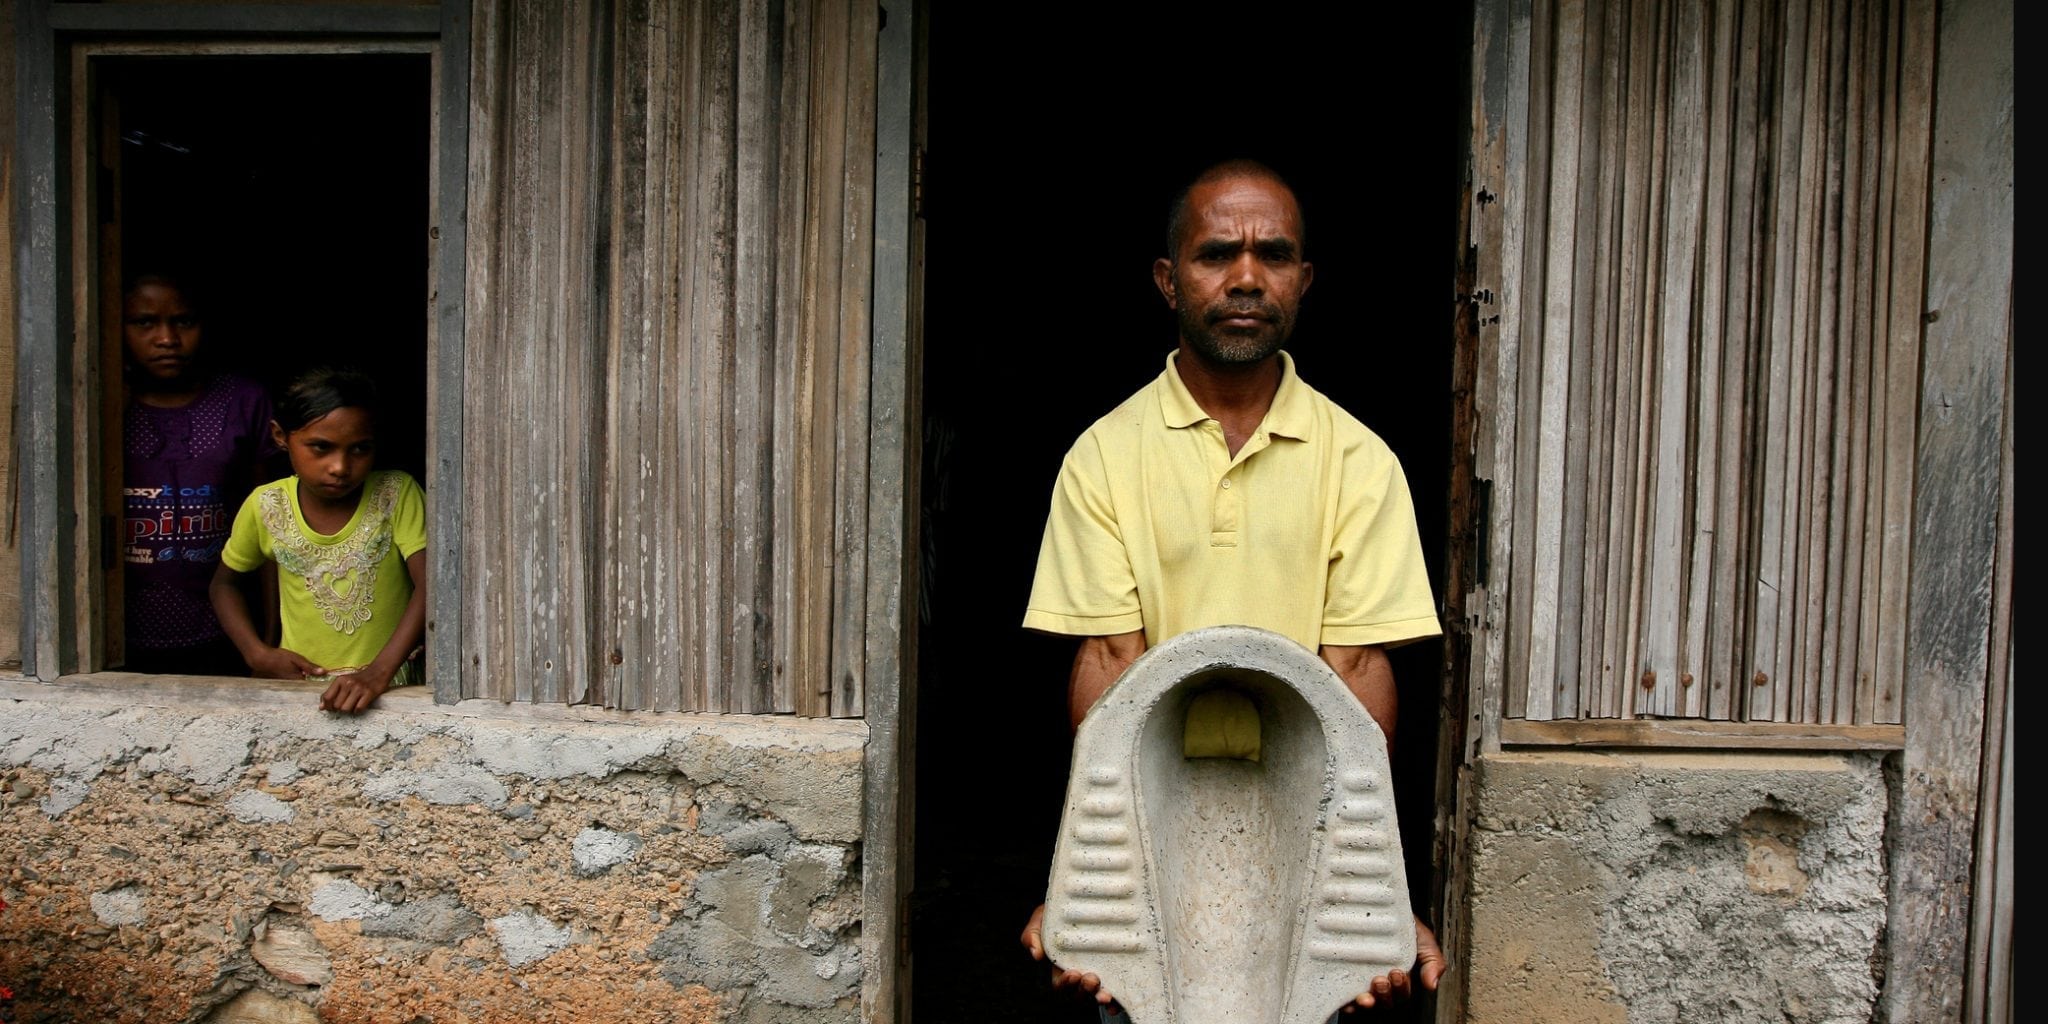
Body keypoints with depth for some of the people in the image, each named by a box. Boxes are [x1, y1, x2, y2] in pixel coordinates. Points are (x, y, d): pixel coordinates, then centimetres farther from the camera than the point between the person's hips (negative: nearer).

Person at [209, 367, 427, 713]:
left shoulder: (396, 494, -7)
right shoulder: (266, 507, 1)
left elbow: (428, 585, -15)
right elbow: (225, 582, 17)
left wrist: (378, 672, -25)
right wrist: (257, 654, 2)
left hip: (391, 684, 0)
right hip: (300, 682, 1)